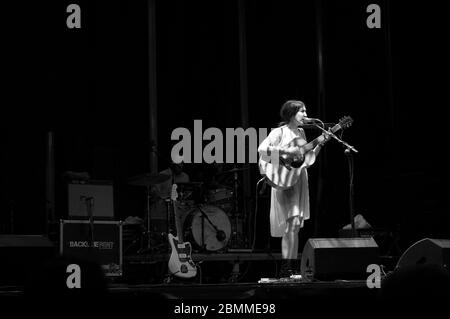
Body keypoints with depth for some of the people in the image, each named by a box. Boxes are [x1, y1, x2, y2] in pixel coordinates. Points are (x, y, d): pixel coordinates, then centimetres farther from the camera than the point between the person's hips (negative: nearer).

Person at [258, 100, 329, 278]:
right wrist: (286, 151, -24)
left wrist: (321, 144, 7)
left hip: (299, 181, 8)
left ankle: (294, 267, 14)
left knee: (296, 226, 9)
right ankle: (286, 269, -15)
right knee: (292, 224, -16)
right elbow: (262, 149, -21)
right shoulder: (279, 132, -7)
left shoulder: (301, 133, 15)